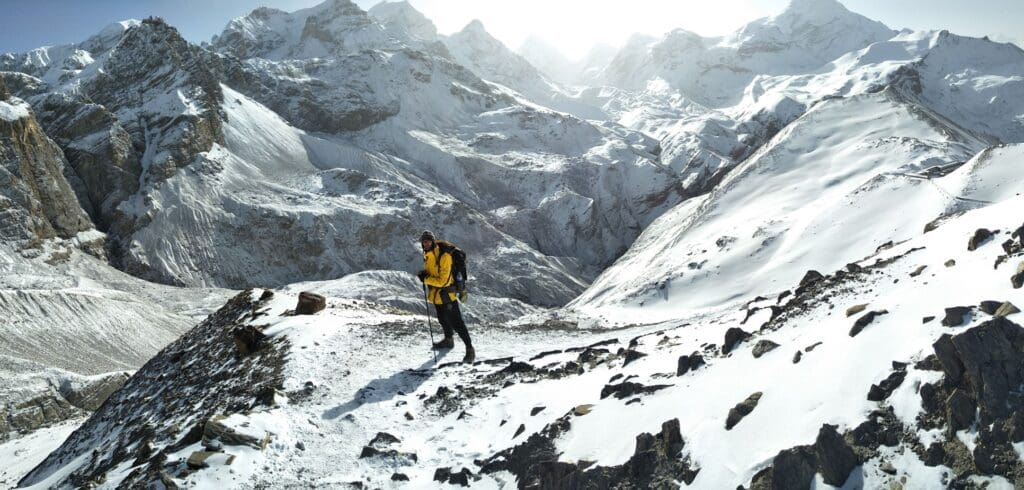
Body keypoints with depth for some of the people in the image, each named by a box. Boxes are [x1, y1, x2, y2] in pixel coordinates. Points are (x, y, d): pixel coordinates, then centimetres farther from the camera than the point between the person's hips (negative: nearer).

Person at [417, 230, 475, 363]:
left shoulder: (444, 256, -25)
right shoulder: (428, 255, 2)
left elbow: (443, 281, -27)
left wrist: (426, 279, -21)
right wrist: (424, 274, -1)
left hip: (446, 294, -9)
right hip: (436, 294, 9)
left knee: (456, 323, -9)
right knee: (443, 319, 27)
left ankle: (469, 349, -2)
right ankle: (449, 340, 49)